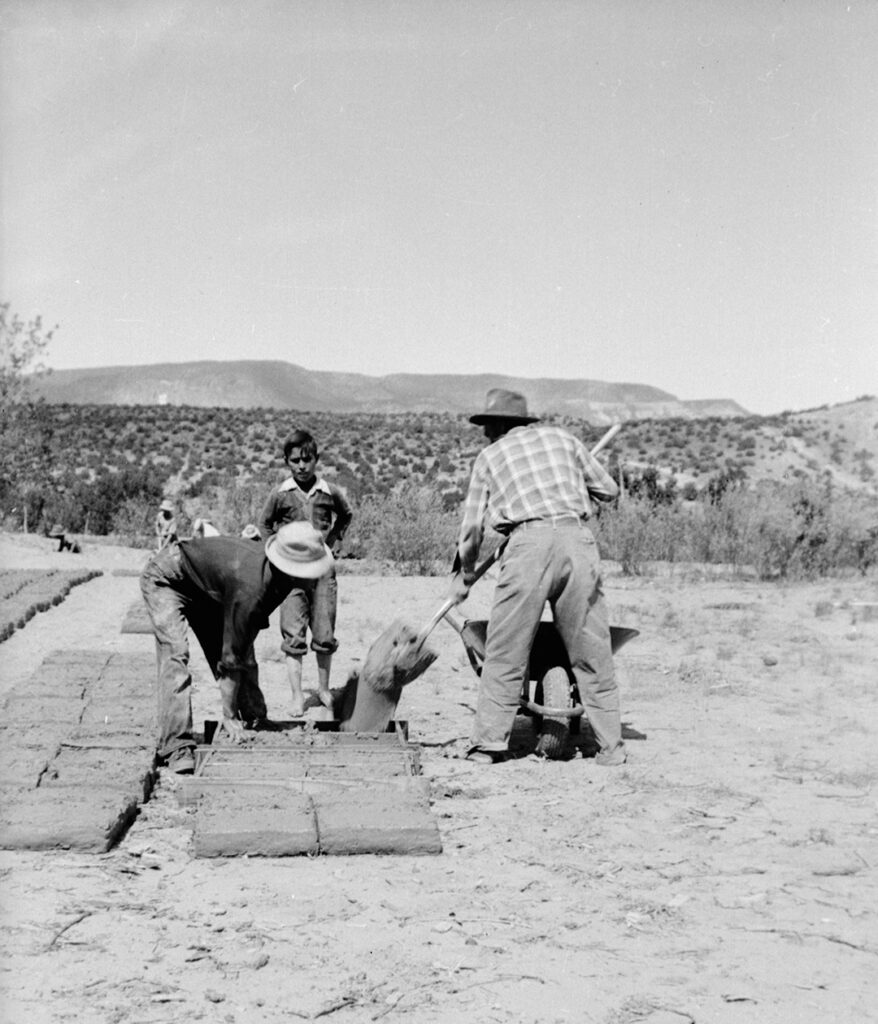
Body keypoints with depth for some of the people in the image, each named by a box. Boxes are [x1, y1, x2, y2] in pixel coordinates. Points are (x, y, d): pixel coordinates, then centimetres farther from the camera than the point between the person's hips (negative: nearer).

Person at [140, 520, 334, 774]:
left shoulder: (274, 575, -17)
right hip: (166, 579, -9)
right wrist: (229, 716, -22)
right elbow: (231, 659, -32)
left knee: (243, 649, 4)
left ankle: (256, 722, 16)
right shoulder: (249, 590, -41)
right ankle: (177, 747, -23)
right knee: (176, 654, -23)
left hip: (202, 585, 9)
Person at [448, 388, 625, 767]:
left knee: (505, 653, 5)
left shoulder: (489, 456, 19)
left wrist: (464, 577, 29)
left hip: (529, 542, -2)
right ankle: (611, 745, 9)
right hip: (577, 539, 2)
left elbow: (472, 527, 17)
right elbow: (608, 489, 24)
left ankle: (488, 744, 6)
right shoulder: (562, 438, 22)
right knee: (592, 653, 8)